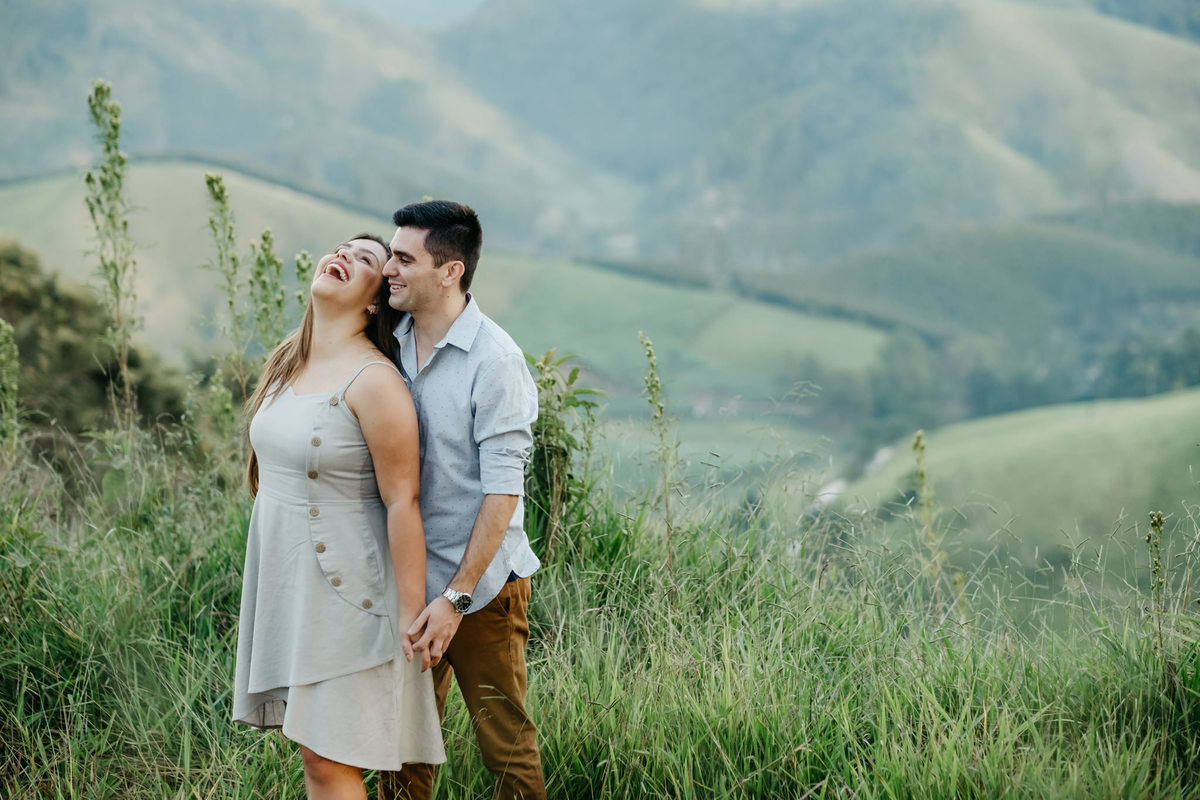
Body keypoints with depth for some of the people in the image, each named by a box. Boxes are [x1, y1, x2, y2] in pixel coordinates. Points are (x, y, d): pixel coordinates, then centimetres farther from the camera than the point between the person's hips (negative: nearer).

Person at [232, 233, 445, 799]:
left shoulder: (374, 382, -17)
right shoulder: (288, 361, 8)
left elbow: (402, 503, -18)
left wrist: (412, 615, -18)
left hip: (343, 586, -8)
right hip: (284, 582, 8)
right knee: (310, 745, 13)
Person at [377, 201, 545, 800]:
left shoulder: (494, 360, -15)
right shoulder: (394, 344, 6)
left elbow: (502, 489, -16)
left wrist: (456, 597, -18)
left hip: (480, 587, -6)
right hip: (411, 581, 6)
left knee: (505, 743, 2)